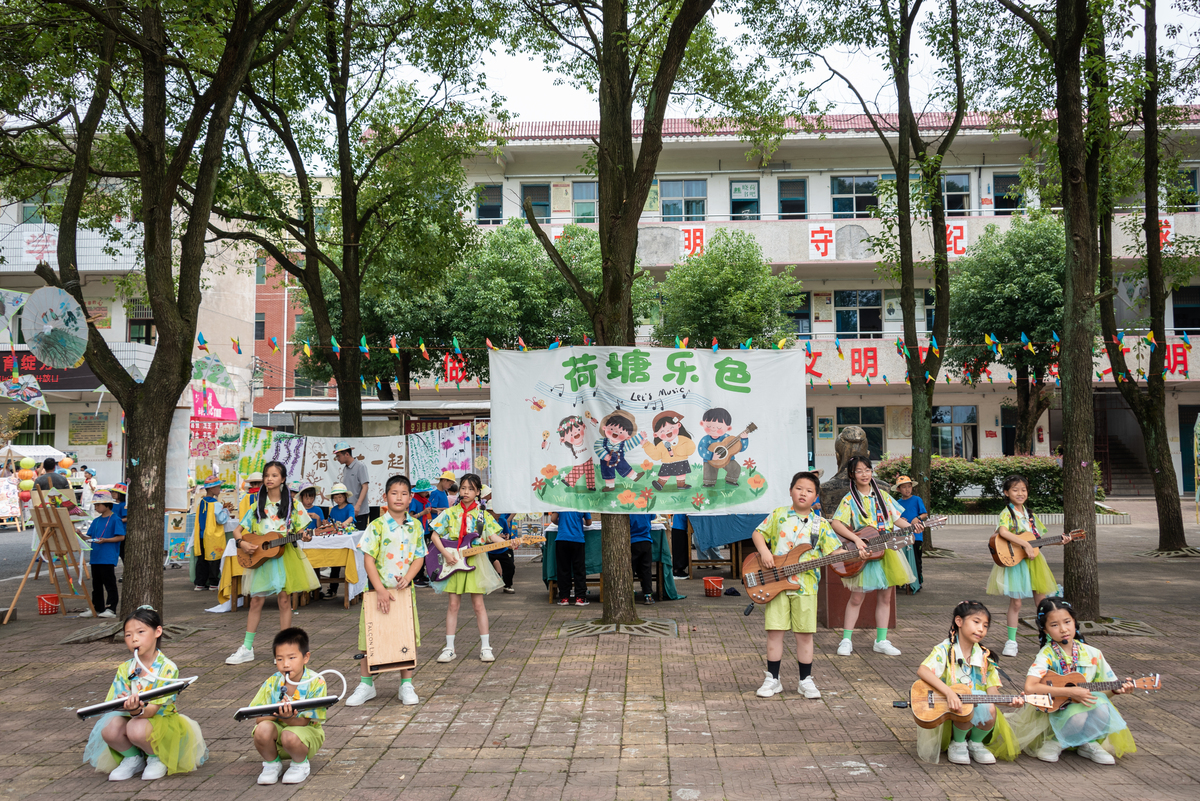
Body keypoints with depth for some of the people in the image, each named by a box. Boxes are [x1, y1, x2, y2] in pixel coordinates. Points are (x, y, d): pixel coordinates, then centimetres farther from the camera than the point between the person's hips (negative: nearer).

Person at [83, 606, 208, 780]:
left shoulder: (167, 668, -15)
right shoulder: (124, 669, 0)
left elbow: (153, 710, -21)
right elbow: (112, 705, -7)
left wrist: (137, 710, -44)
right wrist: (125, 705, -31)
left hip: (161, 721, -5)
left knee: (137, 728, -34)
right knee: (109, 728, -25)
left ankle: (157, 759, -3)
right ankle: (133, 758, 4)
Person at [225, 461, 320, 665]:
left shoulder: (292, 504, 3)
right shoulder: (257, 506, 8)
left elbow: (300, 531, 2)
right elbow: (238, 530, 10)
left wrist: (305, 537, -20)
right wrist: (241, 543, -9)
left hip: (285, 558, -2)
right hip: (260, 558, 2)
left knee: (284, 601, 1)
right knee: (256, 601, 1)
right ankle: (247, 649, 9)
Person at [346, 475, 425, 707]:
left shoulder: (415, 526, 2)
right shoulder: (377, 526, -8)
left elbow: (419, 557, 5)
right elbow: (368, 559, -10)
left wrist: (407, 577, -13)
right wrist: (380, 590, -16)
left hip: (404, 589, 3)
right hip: (378, 589, -2)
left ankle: (406, 685, 18)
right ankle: (366, 684, 19)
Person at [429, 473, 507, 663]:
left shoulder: (482, 515, 4)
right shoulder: (450, 513, 3)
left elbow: (493, 536, -4)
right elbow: (435, 535, 3)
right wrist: (445, 553, -11)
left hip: (475, 563, 0)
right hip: (453, 562, 0)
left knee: (478, 604, 2)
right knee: (453, 605, 3)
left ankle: (485, 647, 10)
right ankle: (449, 648, 10)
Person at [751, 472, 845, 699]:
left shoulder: (820, 524, 5)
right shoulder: (778, 515, 5)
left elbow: (835, 551, 2)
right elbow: (758, 533, 10)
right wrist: (764, 551, -8)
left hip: (805, 586, 0)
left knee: (805, 634, 5)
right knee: (774, 631, 1)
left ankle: (805, 680, 19)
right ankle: (773, 679, 13)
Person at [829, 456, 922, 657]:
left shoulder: (882, 495, 9)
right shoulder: (850, 499, -5)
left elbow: (896, 518, 11)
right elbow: (836, 523, -14)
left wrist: (911, 525, -8)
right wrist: (856, 540, -23)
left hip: (886, 551, 4)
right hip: (863, 555, -4)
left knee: (885, 597, 7)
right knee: (857, 597, -2)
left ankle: (881, 641, 16)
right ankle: (846, 640, 7)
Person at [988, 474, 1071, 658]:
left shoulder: (1030, 514, 12)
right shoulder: (1007, 513, -9)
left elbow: (1040, 538, 16)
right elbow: (1003, 532, -29)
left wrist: (1060, 540, 2)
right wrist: (1026, 545, -29)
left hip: (1033, 562, 6)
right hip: (1014, 562, -6)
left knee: (1041, 601, 9)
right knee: (1015, 602, -4)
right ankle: (1011, 641, 6)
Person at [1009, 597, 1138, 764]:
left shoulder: (1092, 654, 0)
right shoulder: (1047, 655, -14)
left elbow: (1108, 686, 9)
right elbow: (1030, 687, -28)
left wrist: (1118, 689, -15)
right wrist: (1071, 692, -28)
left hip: (1085, 707, 4)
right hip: (1055, 711, -4)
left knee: (1102, 707, -28)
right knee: (1078, 719, -35)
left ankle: (1088, 744, -1)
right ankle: (1054, 742, -4)